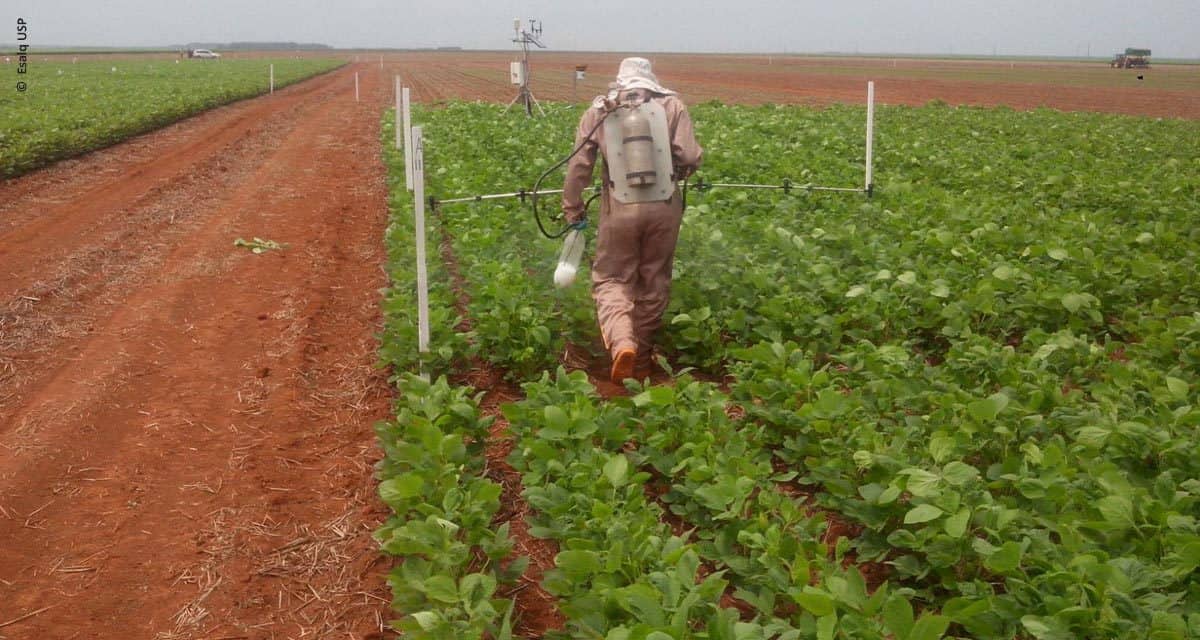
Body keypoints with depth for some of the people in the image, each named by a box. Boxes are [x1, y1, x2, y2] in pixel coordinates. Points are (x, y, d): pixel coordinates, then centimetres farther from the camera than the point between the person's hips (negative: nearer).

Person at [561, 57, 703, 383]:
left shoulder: (599, 111, 7)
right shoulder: (671, 104, 5)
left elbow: (578, 165, 4)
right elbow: (690, 158, -3)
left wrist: (573, 210, 14)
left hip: (620, 208, -1)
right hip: (664, 206, 1)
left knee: (611, 278, 9)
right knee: (654, 283, 14)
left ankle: (621, 342, -17)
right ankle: (642, 359, 25)